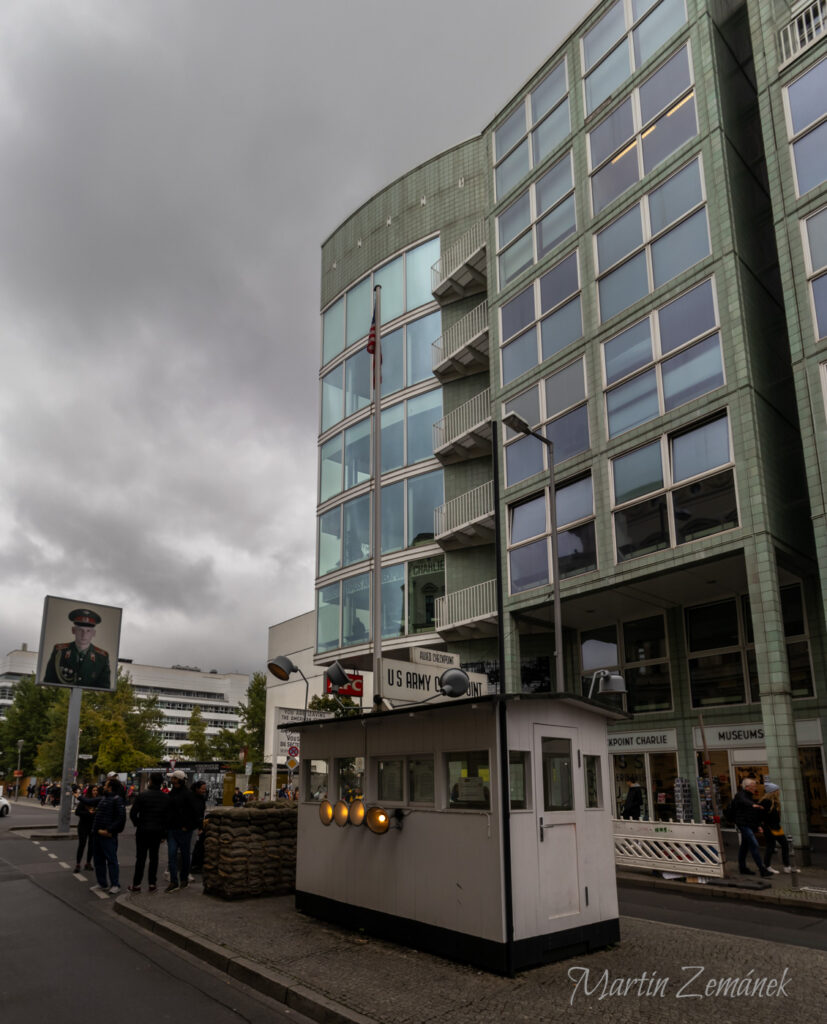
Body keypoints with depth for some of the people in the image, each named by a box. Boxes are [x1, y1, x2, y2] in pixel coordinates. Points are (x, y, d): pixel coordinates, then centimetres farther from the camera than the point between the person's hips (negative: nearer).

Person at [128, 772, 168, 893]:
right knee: (154, 857, 11)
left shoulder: (142, 795, -11)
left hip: (143, 830, -3)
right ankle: (152, 884, 11)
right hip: (158, 831, 3)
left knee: (140, 857, 6)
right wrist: (164, 834, 8)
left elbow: (133, 813, -12)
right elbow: (168, 816, 2)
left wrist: (138, 824, 6)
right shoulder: (166, 798, 0)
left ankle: (136, 884, 8)